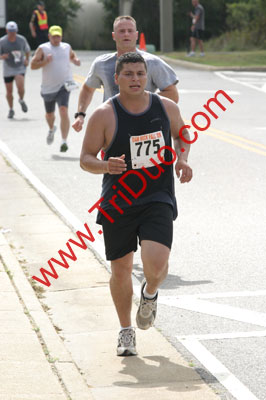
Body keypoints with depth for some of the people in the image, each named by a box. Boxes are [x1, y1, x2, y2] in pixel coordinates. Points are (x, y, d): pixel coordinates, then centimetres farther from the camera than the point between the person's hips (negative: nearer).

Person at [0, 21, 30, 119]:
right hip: (8, 68, 1)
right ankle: (11, 110, 25)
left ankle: (21, 100, 12)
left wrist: (27, 59, -4)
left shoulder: (21, 39, -7)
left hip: (20, 67, -1)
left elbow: (27, 50, 12)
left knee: (20, 87, -21)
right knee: (9, 91, 4)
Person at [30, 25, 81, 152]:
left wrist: (75, 60, 7)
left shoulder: (66, 47, 7)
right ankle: (51, 129, 53)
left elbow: (72, 55, 29)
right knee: (49, 113, 18)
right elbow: (32, 65, -7)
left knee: (63, 111, -20)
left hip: (64, 86, -1)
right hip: (48, 88, 1)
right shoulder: (43, 48, -2)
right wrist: (45, 61, -22)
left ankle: (64, 141, -22)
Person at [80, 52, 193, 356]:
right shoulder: (104, 115, -8)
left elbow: (181, 134, 21)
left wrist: (181, 159, 1)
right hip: (118, 204, 0)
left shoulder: (166, 107, 0)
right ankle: (126, 330, 31)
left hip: (158, 200, 0)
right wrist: (106, 166, -25)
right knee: (120, 270, 7)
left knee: (156, 263, -18)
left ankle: (150, 293, 20)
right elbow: (85, 159, -4)